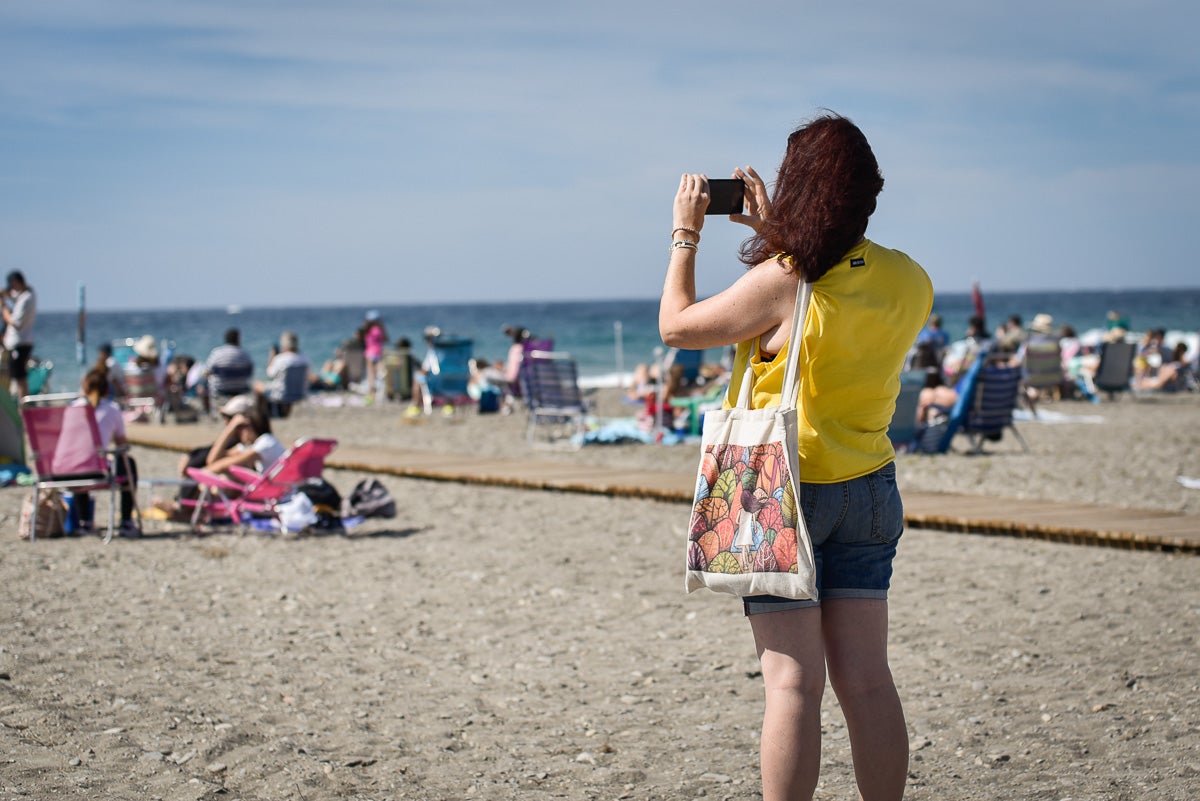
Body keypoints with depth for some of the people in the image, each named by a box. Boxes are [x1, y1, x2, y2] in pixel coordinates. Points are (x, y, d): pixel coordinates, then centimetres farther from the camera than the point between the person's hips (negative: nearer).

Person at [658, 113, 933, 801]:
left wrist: (686, 234, 7)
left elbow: (676, 326, -4)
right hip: (870, 487, 5)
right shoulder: (911, 282, 0)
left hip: (784, 489, -5)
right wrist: (775, 234, 21)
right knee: (866, 679, 8)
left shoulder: (782, 281, -17)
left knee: (794, 679, -3)